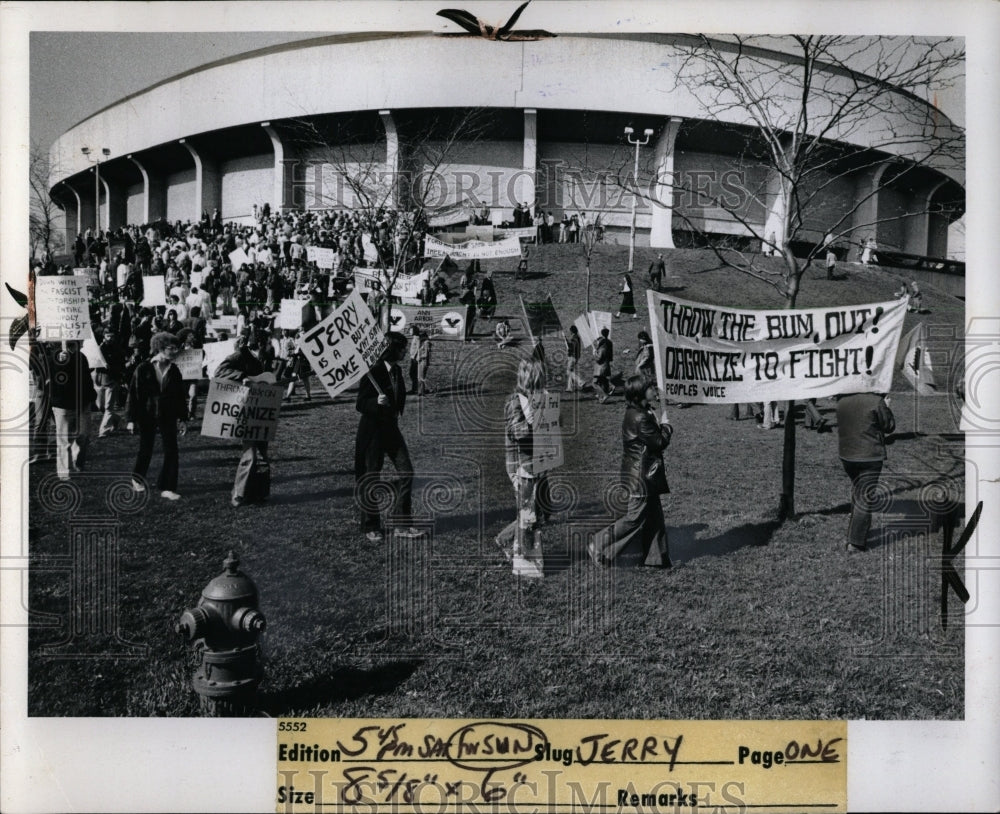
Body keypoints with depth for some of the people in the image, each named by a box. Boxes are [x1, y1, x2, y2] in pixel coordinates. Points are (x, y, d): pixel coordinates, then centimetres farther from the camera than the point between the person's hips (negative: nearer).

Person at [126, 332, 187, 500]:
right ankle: (137, 479, 35)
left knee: (171, 451, -5)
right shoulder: (143, 369, -8)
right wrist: (132, 419, -9)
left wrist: (183, 417, 6)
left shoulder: (174, 371, 2)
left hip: (168, 416, 3)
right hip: (147, 416, -3)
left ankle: (167, 488, 2)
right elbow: (134, 393, -6)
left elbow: (180, 396, 8)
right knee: (145, 450, 11)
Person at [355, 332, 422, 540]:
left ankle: (402, 524, 8)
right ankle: (371, 528, 14)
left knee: (406, 471, 0)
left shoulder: (397, 371, 7)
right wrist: (376, 402, -32)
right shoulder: (373, 373, -16)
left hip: (391, 428, 7)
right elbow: (360, 405, -16)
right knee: (371, 479, 2)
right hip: (372, 430, -7)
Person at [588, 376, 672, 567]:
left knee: (653, 516, 15)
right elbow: (660, 442, -18)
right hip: (641, 477, -10)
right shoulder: (640, 418, -23)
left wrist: (659, 424, 1)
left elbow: (653, 439, 13)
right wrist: (665, 424, -3)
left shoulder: (637, 413, 9)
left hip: (643, 475, 10)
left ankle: (654, 556, 23)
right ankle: (599, 546, 6)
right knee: (635, 517, -1)